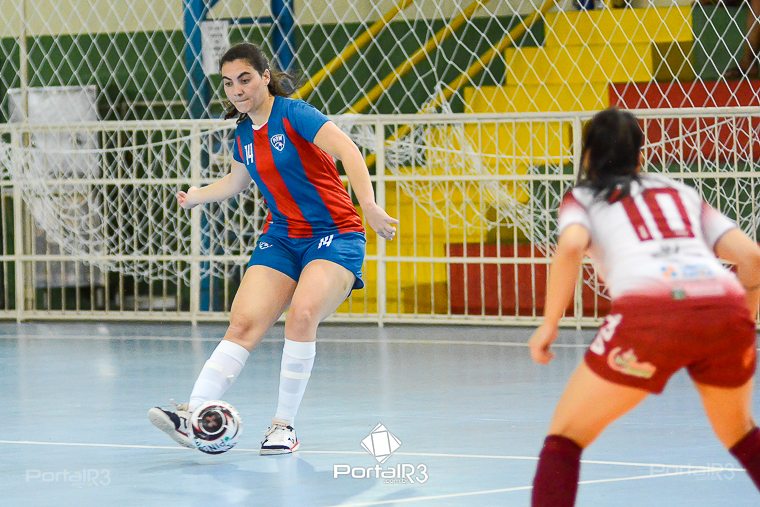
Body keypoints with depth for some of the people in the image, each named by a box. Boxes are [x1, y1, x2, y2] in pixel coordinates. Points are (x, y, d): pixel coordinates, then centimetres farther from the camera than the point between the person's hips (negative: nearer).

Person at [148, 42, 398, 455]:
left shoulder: (294, 114, -13)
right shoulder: (244, 135, 9)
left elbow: (348, 152, -26)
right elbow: (235, 182, 32)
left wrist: (369, 207, -38)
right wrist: (193, 197, 25)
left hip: (334, 235, -6)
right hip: (282, 238, 6)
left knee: (302, 313, -30)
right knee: (244, 323, -14)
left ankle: (284, 426, -19)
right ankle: (193, 416, -27)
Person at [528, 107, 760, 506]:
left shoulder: (583, 197, 23)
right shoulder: (683, 193, 32)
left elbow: (570, 247, -1)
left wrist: (549, 324, 6)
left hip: (649, 314, -4)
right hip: (725, 308, 4)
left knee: (565, 438, 12)